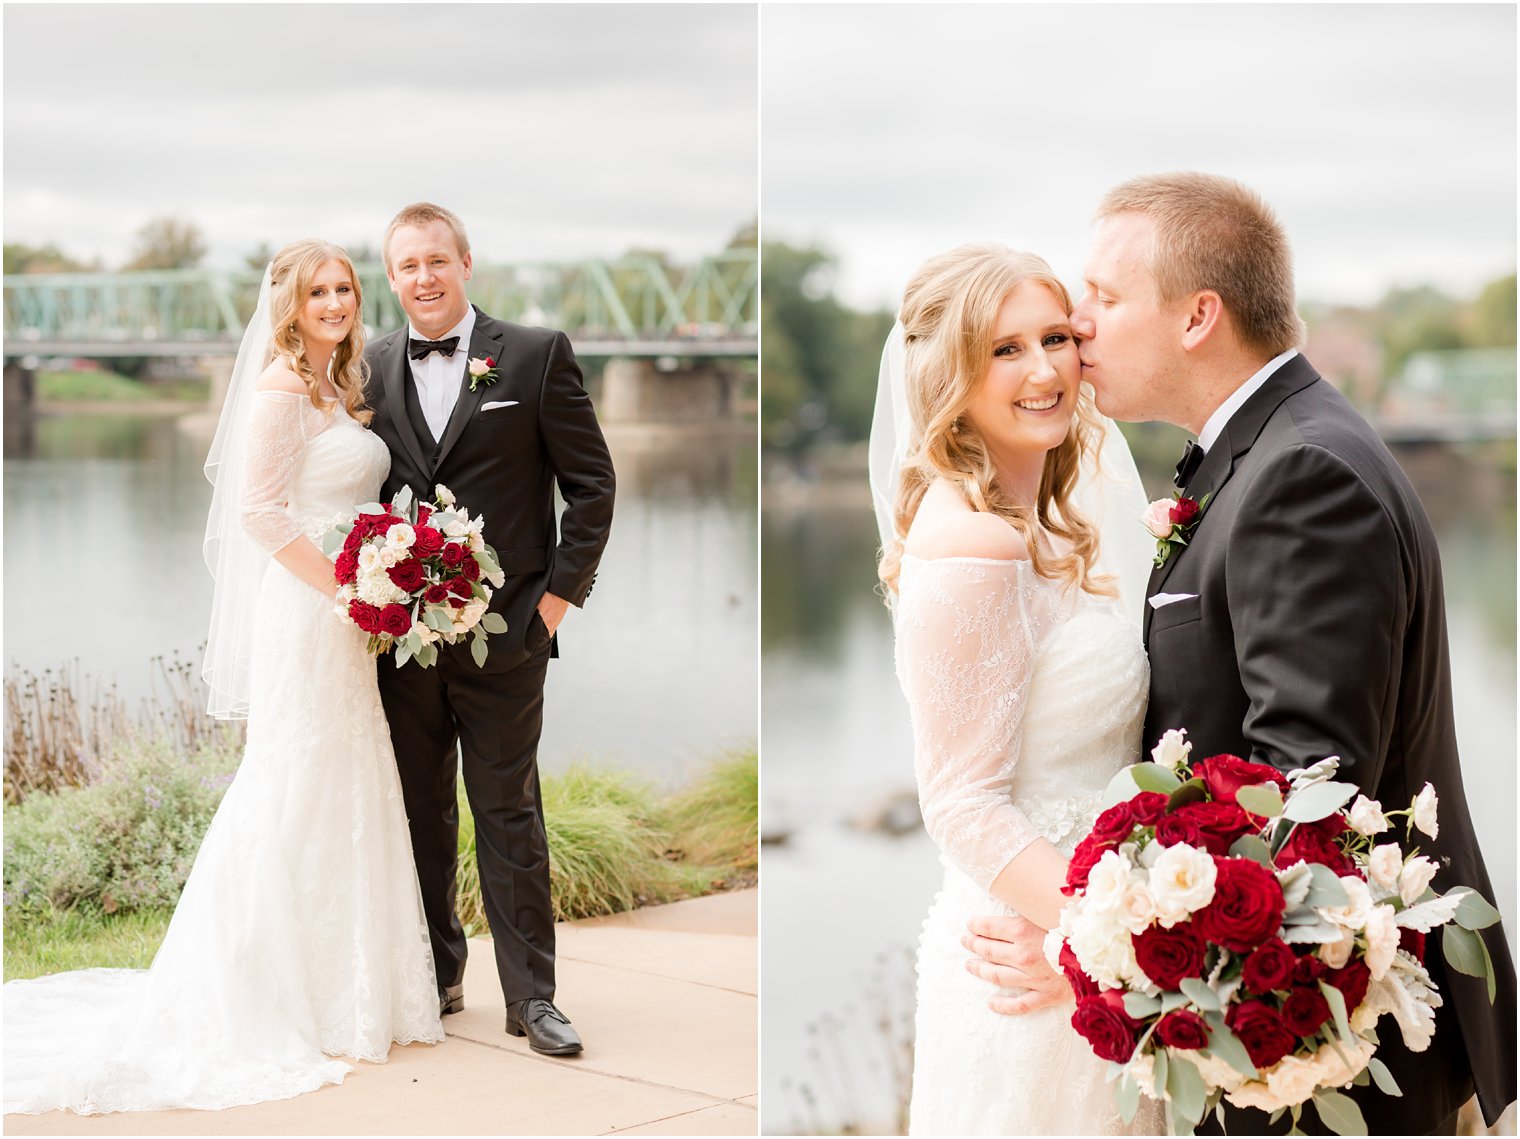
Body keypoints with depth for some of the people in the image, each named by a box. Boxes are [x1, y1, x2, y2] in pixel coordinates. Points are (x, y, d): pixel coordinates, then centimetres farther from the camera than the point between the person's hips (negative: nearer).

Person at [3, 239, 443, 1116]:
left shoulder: (339, 388, 16)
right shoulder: (279, 388, -11)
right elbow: (260, 511, -17)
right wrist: (346, 589, -17)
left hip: (350, 621, 9)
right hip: (303, 616, -9)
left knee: (349, 795, 12)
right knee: (299, 795, -4)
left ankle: (341, 990, 22)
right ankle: (280, 1003, 6)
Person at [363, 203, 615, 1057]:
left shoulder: (537, 355, -2)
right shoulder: (370, 370, 8)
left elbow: (593, 482, 0)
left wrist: (560, 593, -6)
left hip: (505, 633, -3)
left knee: (509, 816, 3)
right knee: (421, 816, 12)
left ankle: (532, 994, 10)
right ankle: (437, 977, 24)